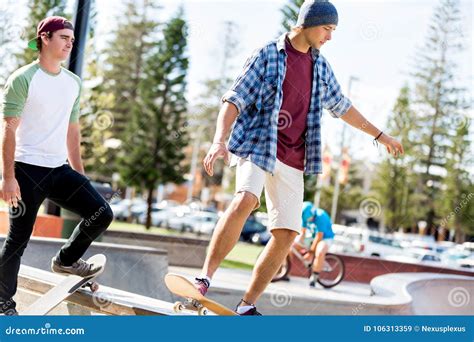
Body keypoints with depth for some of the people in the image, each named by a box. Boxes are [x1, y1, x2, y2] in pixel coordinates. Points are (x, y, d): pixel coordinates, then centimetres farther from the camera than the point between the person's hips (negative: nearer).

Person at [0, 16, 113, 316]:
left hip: (60, 170, 6)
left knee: (102, 214, -4)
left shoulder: (74, 83, 12)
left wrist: (79, 175, 17)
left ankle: (66, 260, 21)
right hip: (27, 170, -6)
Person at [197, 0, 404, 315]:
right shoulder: (268, 55, -1)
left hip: (293, 160, 6)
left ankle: (247, 305, 9)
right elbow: (234, 100, -7)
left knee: (288, 232, -2)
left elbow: (341, 107, 29)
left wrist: (380, 135, 34)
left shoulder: (321, 66, 16)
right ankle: (205, 278, -27)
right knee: (245, 201, -33)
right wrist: (219, 141, -23)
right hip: (258, 145, -6)